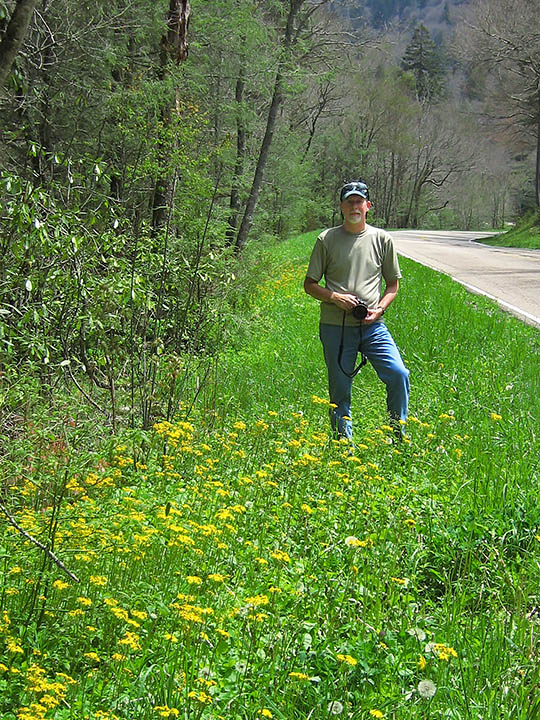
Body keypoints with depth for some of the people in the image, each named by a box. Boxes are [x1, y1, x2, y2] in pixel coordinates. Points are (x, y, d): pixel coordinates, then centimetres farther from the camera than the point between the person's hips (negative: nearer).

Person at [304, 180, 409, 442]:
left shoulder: (381, 239, 8)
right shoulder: (327, 239, 4)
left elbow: (393, 283, 14)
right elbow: (310, 284, 7)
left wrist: (379, 308, -4)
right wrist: (335, 297, -11)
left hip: (373, 325, 1)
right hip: (335, 327, -1)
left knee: (398, 374, -14)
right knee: (340, 390, 2)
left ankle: (398, 434, 4)